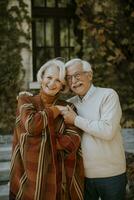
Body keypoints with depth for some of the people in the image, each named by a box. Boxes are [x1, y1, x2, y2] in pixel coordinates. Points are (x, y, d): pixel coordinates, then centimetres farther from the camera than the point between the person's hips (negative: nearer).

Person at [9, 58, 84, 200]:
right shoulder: (25, 101, 1)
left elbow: (72, 143, -11)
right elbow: (31, 125, -18)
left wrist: (40, 140, -14)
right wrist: (55, 110, -8)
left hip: (57, 179, 1)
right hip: (29, 176, -1)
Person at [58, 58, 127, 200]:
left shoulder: (108, 95, -10)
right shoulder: (70, 103, 5)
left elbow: (108, 131, -22)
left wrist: (76, 120, -16)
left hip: (111, 175, -4)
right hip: (82, 175, 5)